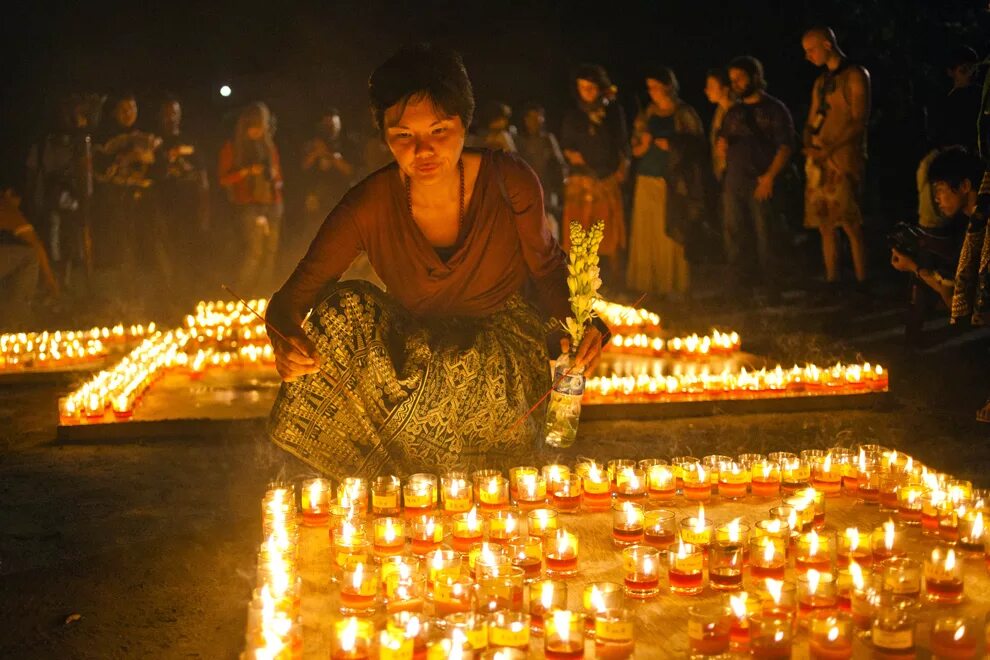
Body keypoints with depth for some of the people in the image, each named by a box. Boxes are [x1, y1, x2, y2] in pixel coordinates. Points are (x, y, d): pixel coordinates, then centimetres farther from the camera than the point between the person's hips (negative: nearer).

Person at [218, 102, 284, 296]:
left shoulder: (269, 146, 17)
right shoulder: (232, 147, 4)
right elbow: (224, 179, 0)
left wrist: (275, 181, 4)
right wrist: (246, 172, -13)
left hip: (271, 204, 5)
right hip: (248, 205, -5)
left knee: (270, 251, -3)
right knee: (254, 250, -17)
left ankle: (262, 297, 3)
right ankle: (242, 295, -8)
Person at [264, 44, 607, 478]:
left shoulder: (509, 182, -18)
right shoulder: (371, 206, -18)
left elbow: (546, 266, -1)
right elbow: (291, 298, -15)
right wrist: (286, 341, -40)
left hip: (506, 339, -2)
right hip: (418, 342, 2)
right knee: (344, 308, -25)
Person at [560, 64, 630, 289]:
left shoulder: (614, 112, 7)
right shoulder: (573, 116, 8)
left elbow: (623, 144, 12)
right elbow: (565, 146, 15)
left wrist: (622, 167, 0)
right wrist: (571, 155, -5)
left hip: (608, 182, 0)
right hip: (580, 183, 0)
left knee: (610, 237, 1)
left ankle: (613, 286, 8)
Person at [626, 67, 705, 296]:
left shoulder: (685, 114, 2)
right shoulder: (646, 115, 15)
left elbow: (697, 146, -1)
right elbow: (635, 149, 17)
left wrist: (672, 146, -13)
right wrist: (643, 145, -5)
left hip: (673, 183, -4)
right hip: (647, 182, 4)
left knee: (671, 235, -7)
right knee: (645, 236, 0)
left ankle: (673, 285, 0)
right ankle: (647, 285, 8)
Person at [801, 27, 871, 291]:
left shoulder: (855, 76, -2)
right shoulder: (821, 81, 20)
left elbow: (859, 121, -10)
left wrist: (829, 149, -17)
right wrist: (809, 146, 1)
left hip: (843, 158, -7)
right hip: (819, 161, 7)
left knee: (849, 222, -11)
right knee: (825, 224, 5)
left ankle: (861, 282, -8)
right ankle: (831, 280, 9)